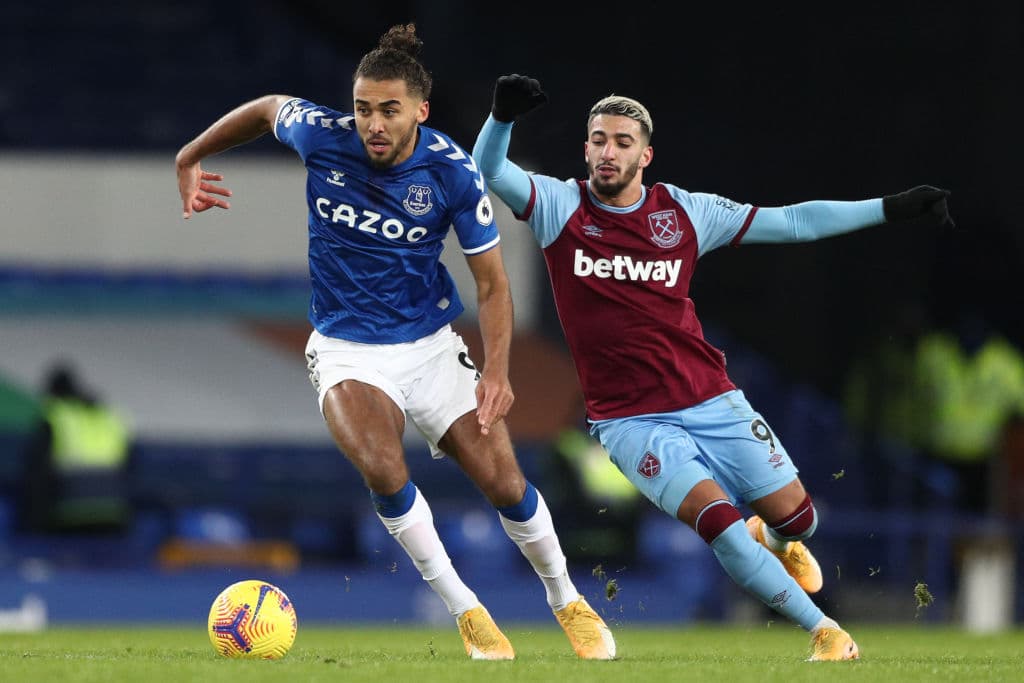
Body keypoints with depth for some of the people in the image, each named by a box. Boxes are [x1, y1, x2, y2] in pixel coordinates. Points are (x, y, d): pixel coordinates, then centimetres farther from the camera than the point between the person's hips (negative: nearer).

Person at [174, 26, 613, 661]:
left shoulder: (452, 170, -15)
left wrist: (497, 370, -19)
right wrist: (189, 160, 15)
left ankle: (568, 601, 22)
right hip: (347, 349, -1)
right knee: (384, 469, -29)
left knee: (503, 480, -7)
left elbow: (492, 282, -7)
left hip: (431, 343, 1)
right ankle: (467, 611, -12)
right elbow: (267, 107, 10)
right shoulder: (321, 134, -15)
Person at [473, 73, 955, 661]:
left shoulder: (685, 212, 0)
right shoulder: (561, 206, -4)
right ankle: (823, 630, -7)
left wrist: (892, 209, 1)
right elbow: (489, 171, -18)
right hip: (632, 421, -3)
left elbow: (793, 222, 5)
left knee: (796, 518, 3)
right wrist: (502, 115, -39)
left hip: (712, 402, 3)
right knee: (719, 519, -21)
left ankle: (771, 540, 43)